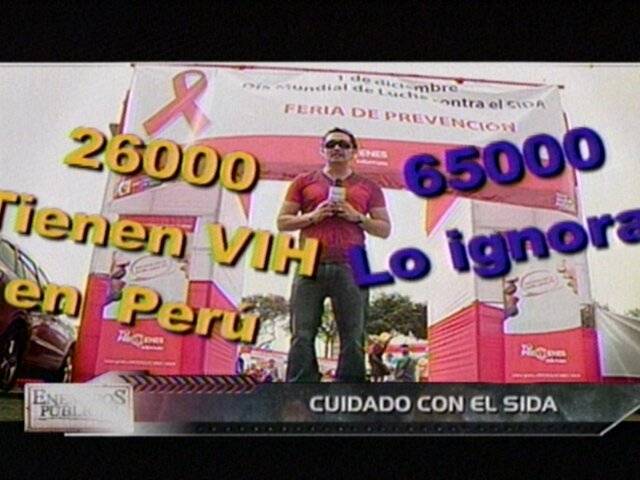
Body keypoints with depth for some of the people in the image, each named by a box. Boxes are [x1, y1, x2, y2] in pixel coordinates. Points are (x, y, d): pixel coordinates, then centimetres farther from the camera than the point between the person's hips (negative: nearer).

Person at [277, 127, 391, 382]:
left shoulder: (369, 187, 16)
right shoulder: (304, 182, 16)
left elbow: (385, 229, 14)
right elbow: (282, 222, 13)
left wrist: (358, 218, -3)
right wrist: (312, 216, -4)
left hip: (351, 270, 0)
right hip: (310, 267, 0)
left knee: (353, 338, -4)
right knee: (302, 336, -5)